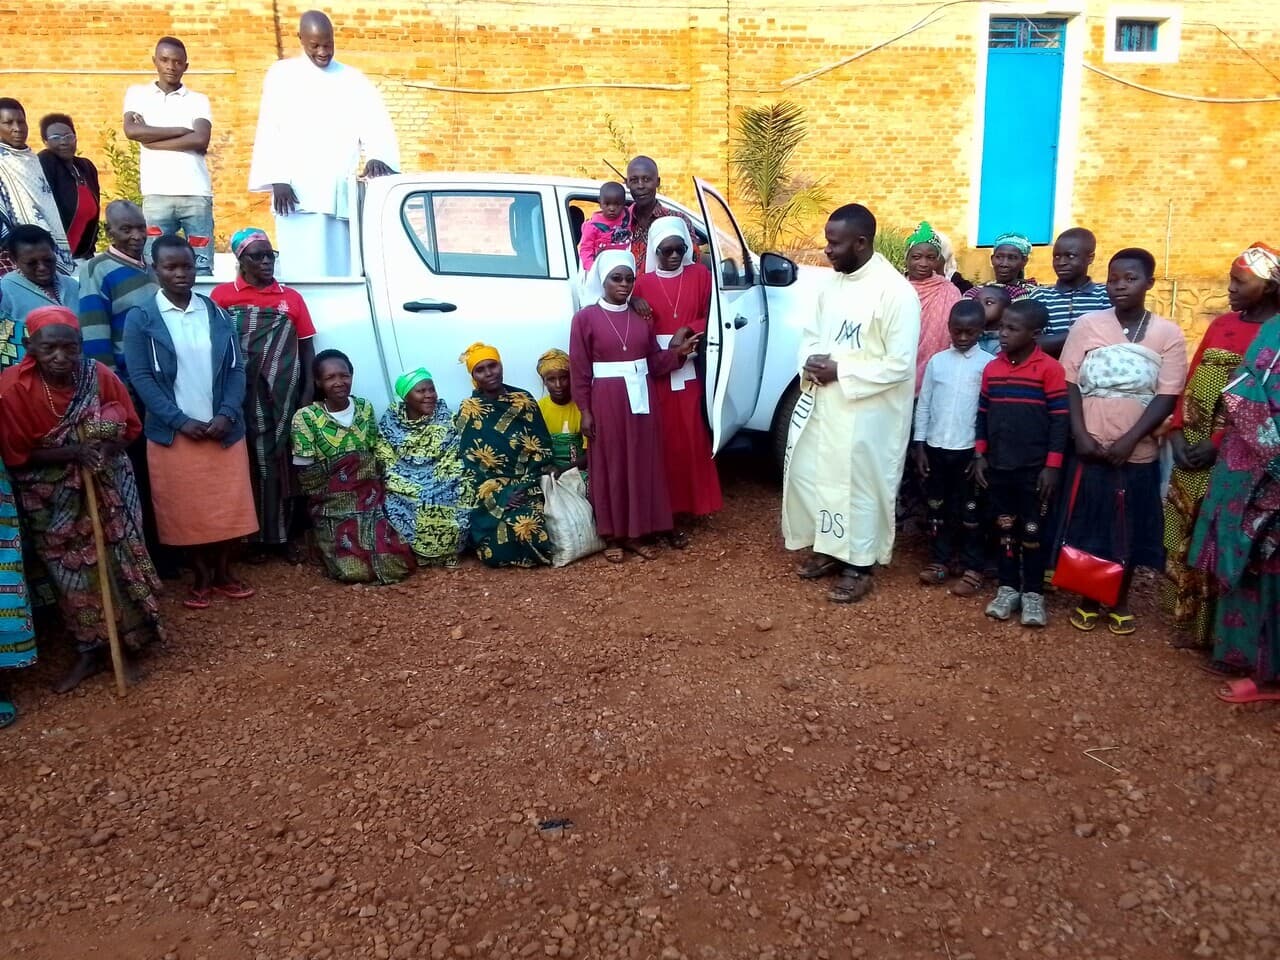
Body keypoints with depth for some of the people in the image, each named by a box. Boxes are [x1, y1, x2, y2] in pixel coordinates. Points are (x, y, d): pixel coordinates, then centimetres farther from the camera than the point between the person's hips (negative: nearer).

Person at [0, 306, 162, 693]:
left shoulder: (99, 376, -16)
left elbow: (129, 427, -3)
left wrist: (103, 450, -22)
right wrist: (71, 452, -26)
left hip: (107, 486, 1)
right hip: (51, 499, -1)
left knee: (118, 561, 5)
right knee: (71, 573, 9)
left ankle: (129, 642, 23)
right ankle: (89, 651, 24)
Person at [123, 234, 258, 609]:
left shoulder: (218, 313, 5)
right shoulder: (140, 319, -2)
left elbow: (237, 368, 3)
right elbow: (141, 378, -6)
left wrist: (227, 414, -11)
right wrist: (180, 421, -14)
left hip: (224, 429, 2)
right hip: (173, 432, -2)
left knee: (228, 504, 5)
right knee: (185, 508, 5)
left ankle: (224, 572, 22)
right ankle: (202, 577, 20)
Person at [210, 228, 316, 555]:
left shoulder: (291, 297, 12)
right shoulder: (223, 295, 6)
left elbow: (306, 347, 11)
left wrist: (309, 391, 2)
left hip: (284, 398, 2)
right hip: (242, 397, -2)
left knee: (280, 461, 4)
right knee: (247, 462, -2)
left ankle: (280, 534, 11)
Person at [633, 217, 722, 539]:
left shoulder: (699, 274, 4)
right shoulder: (643, 283, -1)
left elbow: (711, 317, 6)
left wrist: (689, 330, -13)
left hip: (691, 370, 2)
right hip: (657, 372, -2)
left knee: (692, 438, 5)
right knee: (665, 441, 1)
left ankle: (690, 505, 17)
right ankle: (669, 514, 6)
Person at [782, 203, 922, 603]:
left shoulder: (896, 291, -17)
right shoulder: (832, 283, 7)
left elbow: (900, 364, -20)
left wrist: (840, 371, -19)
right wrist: (810, 362, -6)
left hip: (866, 413, -8)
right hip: (821, 402, 8)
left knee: (859, 486, 2)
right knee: (808, 475, 14)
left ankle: (858, 565, 19)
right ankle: (827, 548, 33)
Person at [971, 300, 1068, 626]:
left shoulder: (1050, 369, -10)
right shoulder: (992, 368, 5)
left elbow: (1060, 419, -10)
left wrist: (1052, 466, -12)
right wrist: (979, 455, 6)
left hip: (1035, 469, -4)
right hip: (998, 466, 4)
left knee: (1033, 532, 6)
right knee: (1005, 529, 13)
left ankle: (1033, 593, 17)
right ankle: (1007, 588, 24)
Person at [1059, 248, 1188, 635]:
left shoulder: (1168, 334, -1)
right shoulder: (1087, 325, 0)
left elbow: (1167, 396, -6)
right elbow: (1069, 383, -2)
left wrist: (1129, 441, -16)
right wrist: (1080, 434, -12)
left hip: (1138, 453, 0)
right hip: (1089, 450, 0)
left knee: (1130, 530, 9)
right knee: (1086, 527, 7)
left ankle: (1121, 602, 26)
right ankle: (1088, 600, 23)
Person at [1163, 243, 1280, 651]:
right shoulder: (1221, 324, 11)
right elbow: (1191, 382, 9)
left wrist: (1219, 444, -17)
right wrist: (1177, 434, -2)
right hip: (1194, 450, 6)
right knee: (1188, 536, 10)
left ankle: (1218, 629, 12)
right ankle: (1192, 622, 22)